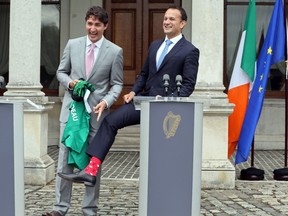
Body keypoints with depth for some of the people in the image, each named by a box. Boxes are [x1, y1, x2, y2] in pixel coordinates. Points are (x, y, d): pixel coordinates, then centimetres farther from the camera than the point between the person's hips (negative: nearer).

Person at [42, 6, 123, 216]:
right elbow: (61, 72, 15)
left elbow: (117, 84, 2)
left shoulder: (115, 51, -1)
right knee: (65, 158, 0)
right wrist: (70, 82, -7)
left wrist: (106, 101, -16)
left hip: (97, 111, -1)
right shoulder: (72, 45, 6)